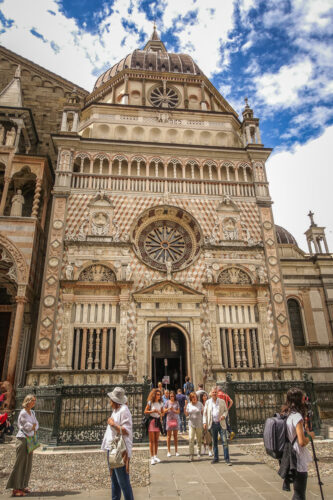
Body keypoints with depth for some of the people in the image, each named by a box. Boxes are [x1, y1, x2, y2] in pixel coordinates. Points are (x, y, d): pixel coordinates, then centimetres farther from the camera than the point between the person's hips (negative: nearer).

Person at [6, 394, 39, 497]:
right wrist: (34, 425, 1)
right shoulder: (23, 413, -14)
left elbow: (36, 425, 10)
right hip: (23, 439, -8)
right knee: (20, 464, -5)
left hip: (30, 439, 8)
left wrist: (33, 427, -9)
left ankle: (22, 486, 22)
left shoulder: (32, 412, 11)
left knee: (28, 464, 11)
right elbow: (28, 427, -16)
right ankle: (16, 489, 2)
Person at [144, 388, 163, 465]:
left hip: (158, 421, 4)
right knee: (151, 440, -2)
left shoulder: (160, 403, 7)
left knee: (156, 440, 10)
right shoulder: (150, 402, -5)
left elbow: (162, 412, 14)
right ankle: (152, 457, 2)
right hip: (151, 421, -4)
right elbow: (145, 411, -5)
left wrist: (161, 414, -7)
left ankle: (155, 456, 20)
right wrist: (153, 411, -16)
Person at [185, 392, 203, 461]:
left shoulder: (200, 404, -3)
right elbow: (187, 414, 6)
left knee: (199, 439, 9)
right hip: (191, 424, 1)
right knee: (191, 439, -7)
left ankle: (199, 453, 26)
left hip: (199, 424, 0)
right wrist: (185, 409, -11)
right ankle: (191, 454, -1)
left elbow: (203, 413, 4)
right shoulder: (188, 405, 1)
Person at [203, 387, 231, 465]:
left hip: (221, 423, -1)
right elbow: (205, 413, 9)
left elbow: (226, 410, 10)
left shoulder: (222, 401, 3)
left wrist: (224, 415, -11)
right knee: (214, 442, 10)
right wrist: (204, 422, 0)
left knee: (224, 441, -6)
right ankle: (216, 458, 22)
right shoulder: (208, 402, 5)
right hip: (213, 424, 1)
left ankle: (227, 459, 1)